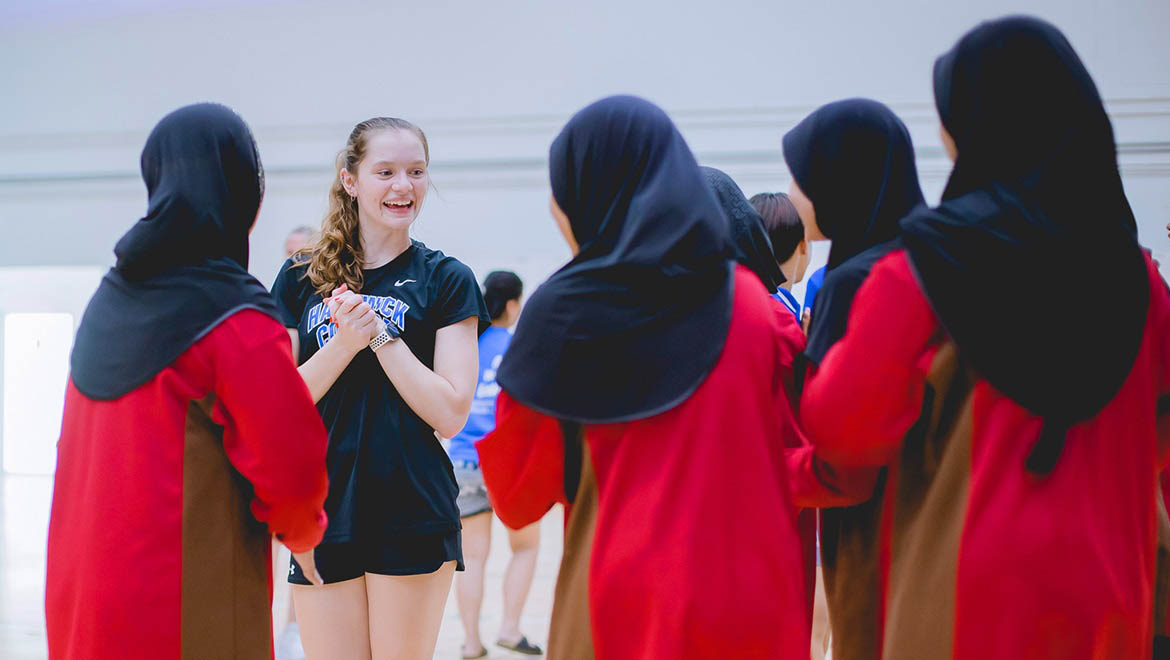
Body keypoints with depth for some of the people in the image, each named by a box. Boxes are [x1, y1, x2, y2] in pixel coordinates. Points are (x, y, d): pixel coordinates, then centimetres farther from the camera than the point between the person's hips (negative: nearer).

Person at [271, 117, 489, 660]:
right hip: (323, 511, 2)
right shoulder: (300, 279, 10)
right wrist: (344, 343, -12)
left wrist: (380, 333, -12)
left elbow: (450, 415, -5)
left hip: (413, 515, -2)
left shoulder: (446, 280, 2)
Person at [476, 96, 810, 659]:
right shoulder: (753, 304, 2)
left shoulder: (562, 311, -6)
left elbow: (517, 500, 1)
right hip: (754, 602, 3)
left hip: (623, 608, -3)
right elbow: (793, 468, 6)